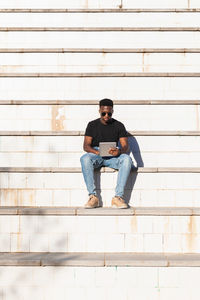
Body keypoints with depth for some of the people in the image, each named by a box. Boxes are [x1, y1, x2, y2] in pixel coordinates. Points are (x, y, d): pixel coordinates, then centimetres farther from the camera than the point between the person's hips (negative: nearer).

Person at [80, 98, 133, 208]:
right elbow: (86, 146, -1)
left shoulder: (119, 125, 7)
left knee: (127, 159, -32)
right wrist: (97, 152, -23)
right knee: (85, 158, -35)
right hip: (96, 155, 0)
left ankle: (118, 197, -34)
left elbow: (125, 146, -2)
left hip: (112, 157, 0)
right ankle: (93, 196, -34)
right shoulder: (92, 125, 7)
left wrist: (119, 151, -27)